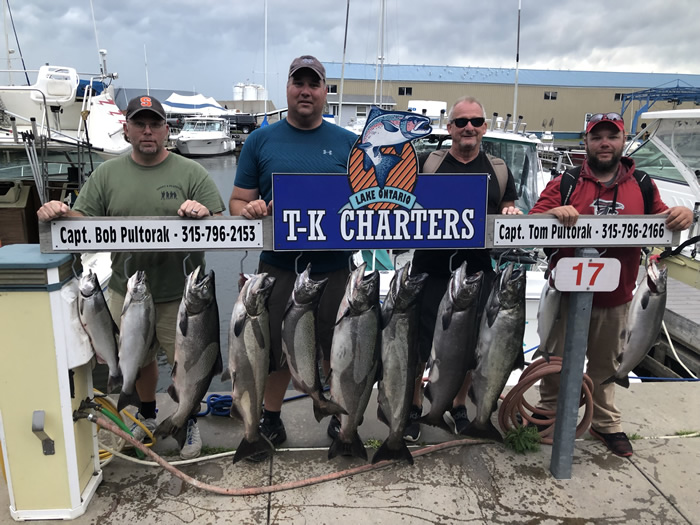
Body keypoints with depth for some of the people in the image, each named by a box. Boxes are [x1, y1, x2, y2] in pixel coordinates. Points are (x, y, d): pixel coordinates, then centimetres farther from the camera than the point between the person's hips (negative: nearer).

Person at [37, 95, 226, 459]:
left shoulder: (191, 173, -3)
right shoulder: (107, 174, 5)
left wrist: (203, 215, -29)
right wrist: (58, 213, -19)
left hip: (180, 295, -2)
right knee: (140, 360, 20)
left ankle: (188, 422, 33)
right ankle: (147, 415, 45)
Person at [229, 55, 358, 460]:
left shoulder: (348, 142, 7)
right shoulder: (261, 140, 7)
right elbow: (237, 201, 7)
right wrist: (249, 209, -17)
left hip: (334, 266, 0)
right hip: (278, 265, 0)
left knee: (338, 349, 12)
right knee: (276, 348, 12)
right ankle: (271, 422, 33)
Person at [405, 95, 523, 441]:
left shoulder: (498, 170, 12)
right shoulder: (427, 163, 5)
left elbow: (508, 214, 14)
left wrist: (511, 215, -9)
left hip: (478, 270, 2)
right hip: (430, 267, -2)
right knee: (419, 340, 3)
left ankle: (459, 406, 32)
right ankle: (414, 406, 23)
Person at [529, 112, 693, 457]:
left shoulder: (642, 186, 6)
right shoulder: (565, 183, -1)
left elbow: (662, 221, 12)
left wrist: (682, 216, -11)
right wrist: (554, 212, -30)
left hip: (615, 298, 2)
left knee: (605, 364, 17)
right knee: (558, 359, 12)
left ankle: (606, 424, 34)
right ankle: (548, 412, 31)